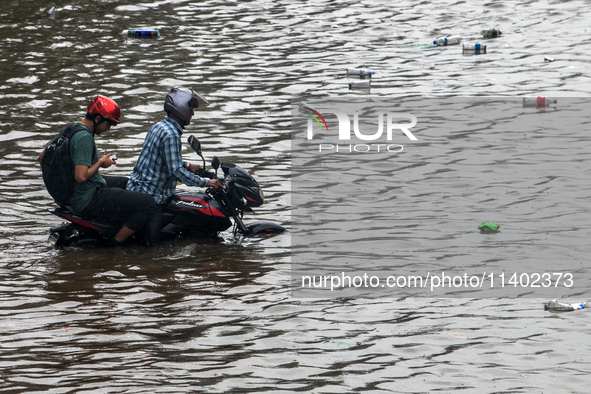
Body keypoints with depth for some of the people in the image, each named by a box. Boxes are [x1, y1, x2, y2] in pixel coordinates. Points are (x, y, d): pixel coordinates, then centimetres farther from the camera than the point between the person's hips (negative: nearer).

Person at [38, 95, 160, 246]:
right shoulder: (84, 138, -23)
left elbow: (43, 157, 15)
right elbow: (81, 176, -30)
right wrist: (100, 163, -12)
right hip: (88, 199, -11)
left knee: (126, 183, 32)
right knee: (148, 205, -13)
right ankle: (116, 244, -3)